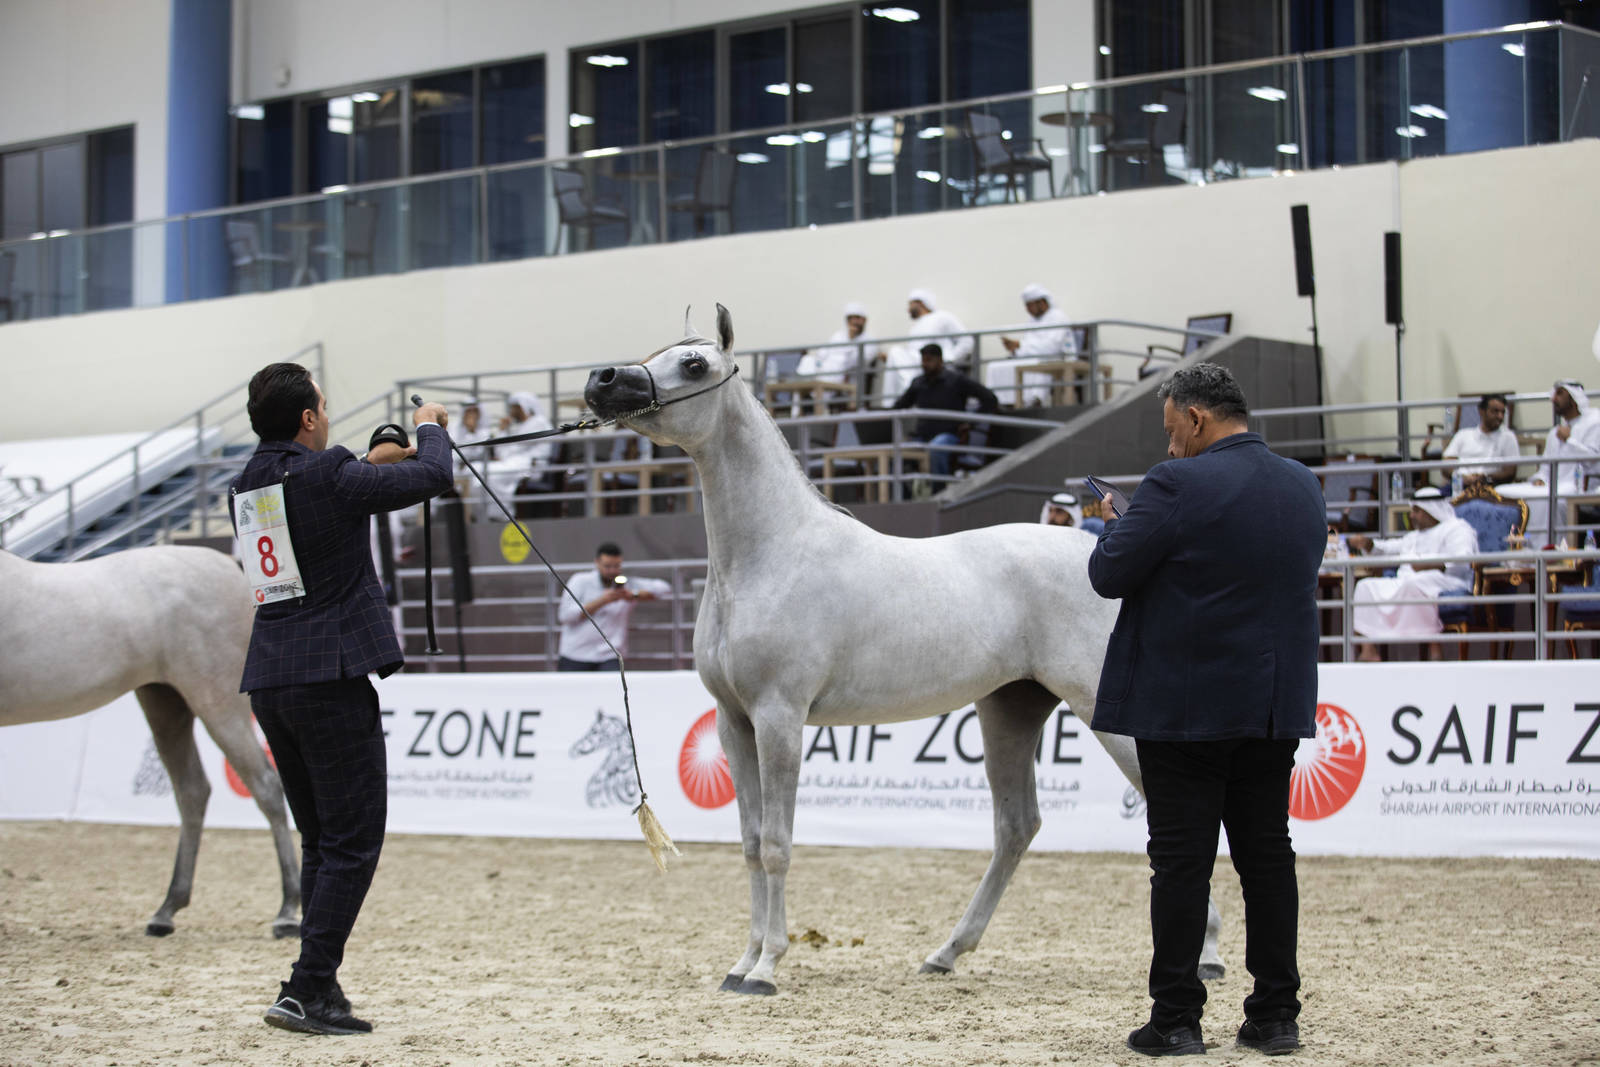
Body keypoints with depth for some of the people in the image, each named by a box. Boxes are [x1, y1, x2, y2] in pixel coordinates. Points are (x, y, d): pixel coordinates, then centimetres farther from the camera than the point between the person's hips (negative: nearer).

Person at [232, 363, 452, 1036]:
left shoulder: (246, 486, 11)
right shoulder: (327, 475, -12)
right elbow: (432, 479, -8)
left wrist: (369, 466, 33)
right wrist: (429, 429, 11)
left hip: (269, 680, 8)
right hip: (331, 677, -8)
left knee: (320, 842, 16)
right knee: (353, 841, -4)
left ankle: (319, 986, 16)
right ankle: (306, 990, -9)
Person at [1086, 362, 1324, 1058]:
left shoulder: (1177, 486, -15)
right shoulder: (1304, 487, 8)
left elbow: (1108, 573, -12)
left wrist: (1125, 524, 7)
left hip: (1187, 708, -6)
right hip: (1276, 708, 6)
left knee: (1181, 862, -1)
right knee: (1267, 857, 10)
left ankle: (1176, 1020, 1)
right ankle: (1275, 1017, 13)